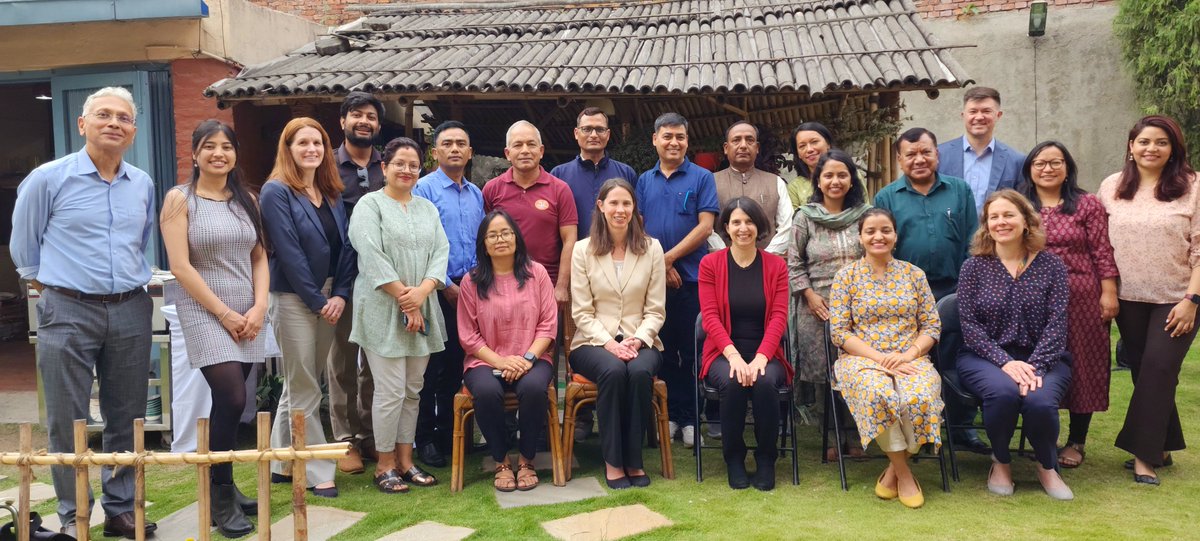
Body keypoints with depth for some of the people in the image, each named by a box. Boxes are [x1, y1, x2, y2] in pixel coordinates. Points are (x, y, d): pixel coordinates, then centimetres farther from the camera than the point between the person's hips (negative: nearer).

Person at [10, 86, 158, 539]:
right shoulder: (48, 179, -4)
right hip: (69, 313, -4)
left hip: (130, 312, 4)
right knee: (67, 421, 2)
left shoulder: (143, 185, 9)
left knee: (127, 418, 9)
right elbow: (23, 244, 7)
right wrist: (48, 285, 12)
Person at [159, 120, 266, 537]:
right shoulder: (180, 199, -3)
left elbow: (259, 257, 11)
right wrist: (224, 313, -11)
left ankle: (223, 486, 22)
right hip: (204, 312, -5)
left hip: (247, 313, 5)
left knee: (228, 404, 8)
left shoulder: (246, 199, 11)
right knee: (232, 401, -14)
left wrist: (259, 307, -4)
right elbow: (181, 267, -9)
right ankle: (220, 496, 1)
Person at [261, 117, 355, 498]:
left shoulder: (331, 194, 11)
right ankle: (318, 474, 7)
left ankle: (283, 465, 26)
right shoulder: (276, 192, -8)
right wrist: (318, 301, -14)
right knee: (305, 393, 0)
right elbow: (288, 252, -14)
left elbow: (344, 246, 7)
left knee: (298, 387, 15)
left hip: (330, 300, 7)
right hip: (294, 300, -7)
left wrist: (340, 295, -5)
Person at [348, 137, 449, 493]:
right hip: (383, 311, -6)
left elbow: (441, 252, 6)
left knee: (413, 389, 9)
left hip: (423, 310, 6)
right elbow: (372, 256, -12)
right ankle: (385, 465, 6)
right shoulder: (370, 205, -1)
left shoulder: (427, 208, 17)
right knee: (391, 391, -6)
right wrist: (403, 297, -15)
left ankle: (405, 461, 18)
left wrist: (422, 291, -10)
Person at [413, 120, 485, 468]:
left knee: (457, 366, 10)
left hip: (469, 290, 6)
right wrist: (447, 286, -12)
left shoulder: (476, 194, 14)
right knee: (432, 368, -1)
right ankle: (425, 439, 9)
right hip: (438, 291, -5)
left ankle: (449, 433, 21)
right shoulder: (425, 188, -6)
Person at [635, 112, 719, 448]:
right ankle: (669, 414, 18)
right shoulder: (645, 181, 11)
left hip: (691, 277, -3)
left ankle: (690, 419, 10)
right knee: (663, 350, 8)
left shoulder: (702, 178, 1)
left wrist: (668, 258, -11)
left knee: (692, 351, 1)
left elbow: (705, 226, -7)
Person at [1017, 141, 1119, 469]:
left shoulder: (1088, 205, 2)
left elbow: (1102, 253, -1)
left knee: (1080, 367, 3)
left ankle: (1076, 442, 16)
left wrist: (1109, 293, -7)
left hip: (1080, 298, -2)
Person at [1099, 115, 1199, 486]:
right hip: (1129, 299, 3)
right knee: (1143, 371, 9)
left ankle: (1144, 453, 0)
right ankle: (1160, 447, 22)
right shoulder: (1112, 187, 4)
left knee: (1158, 369, -8)